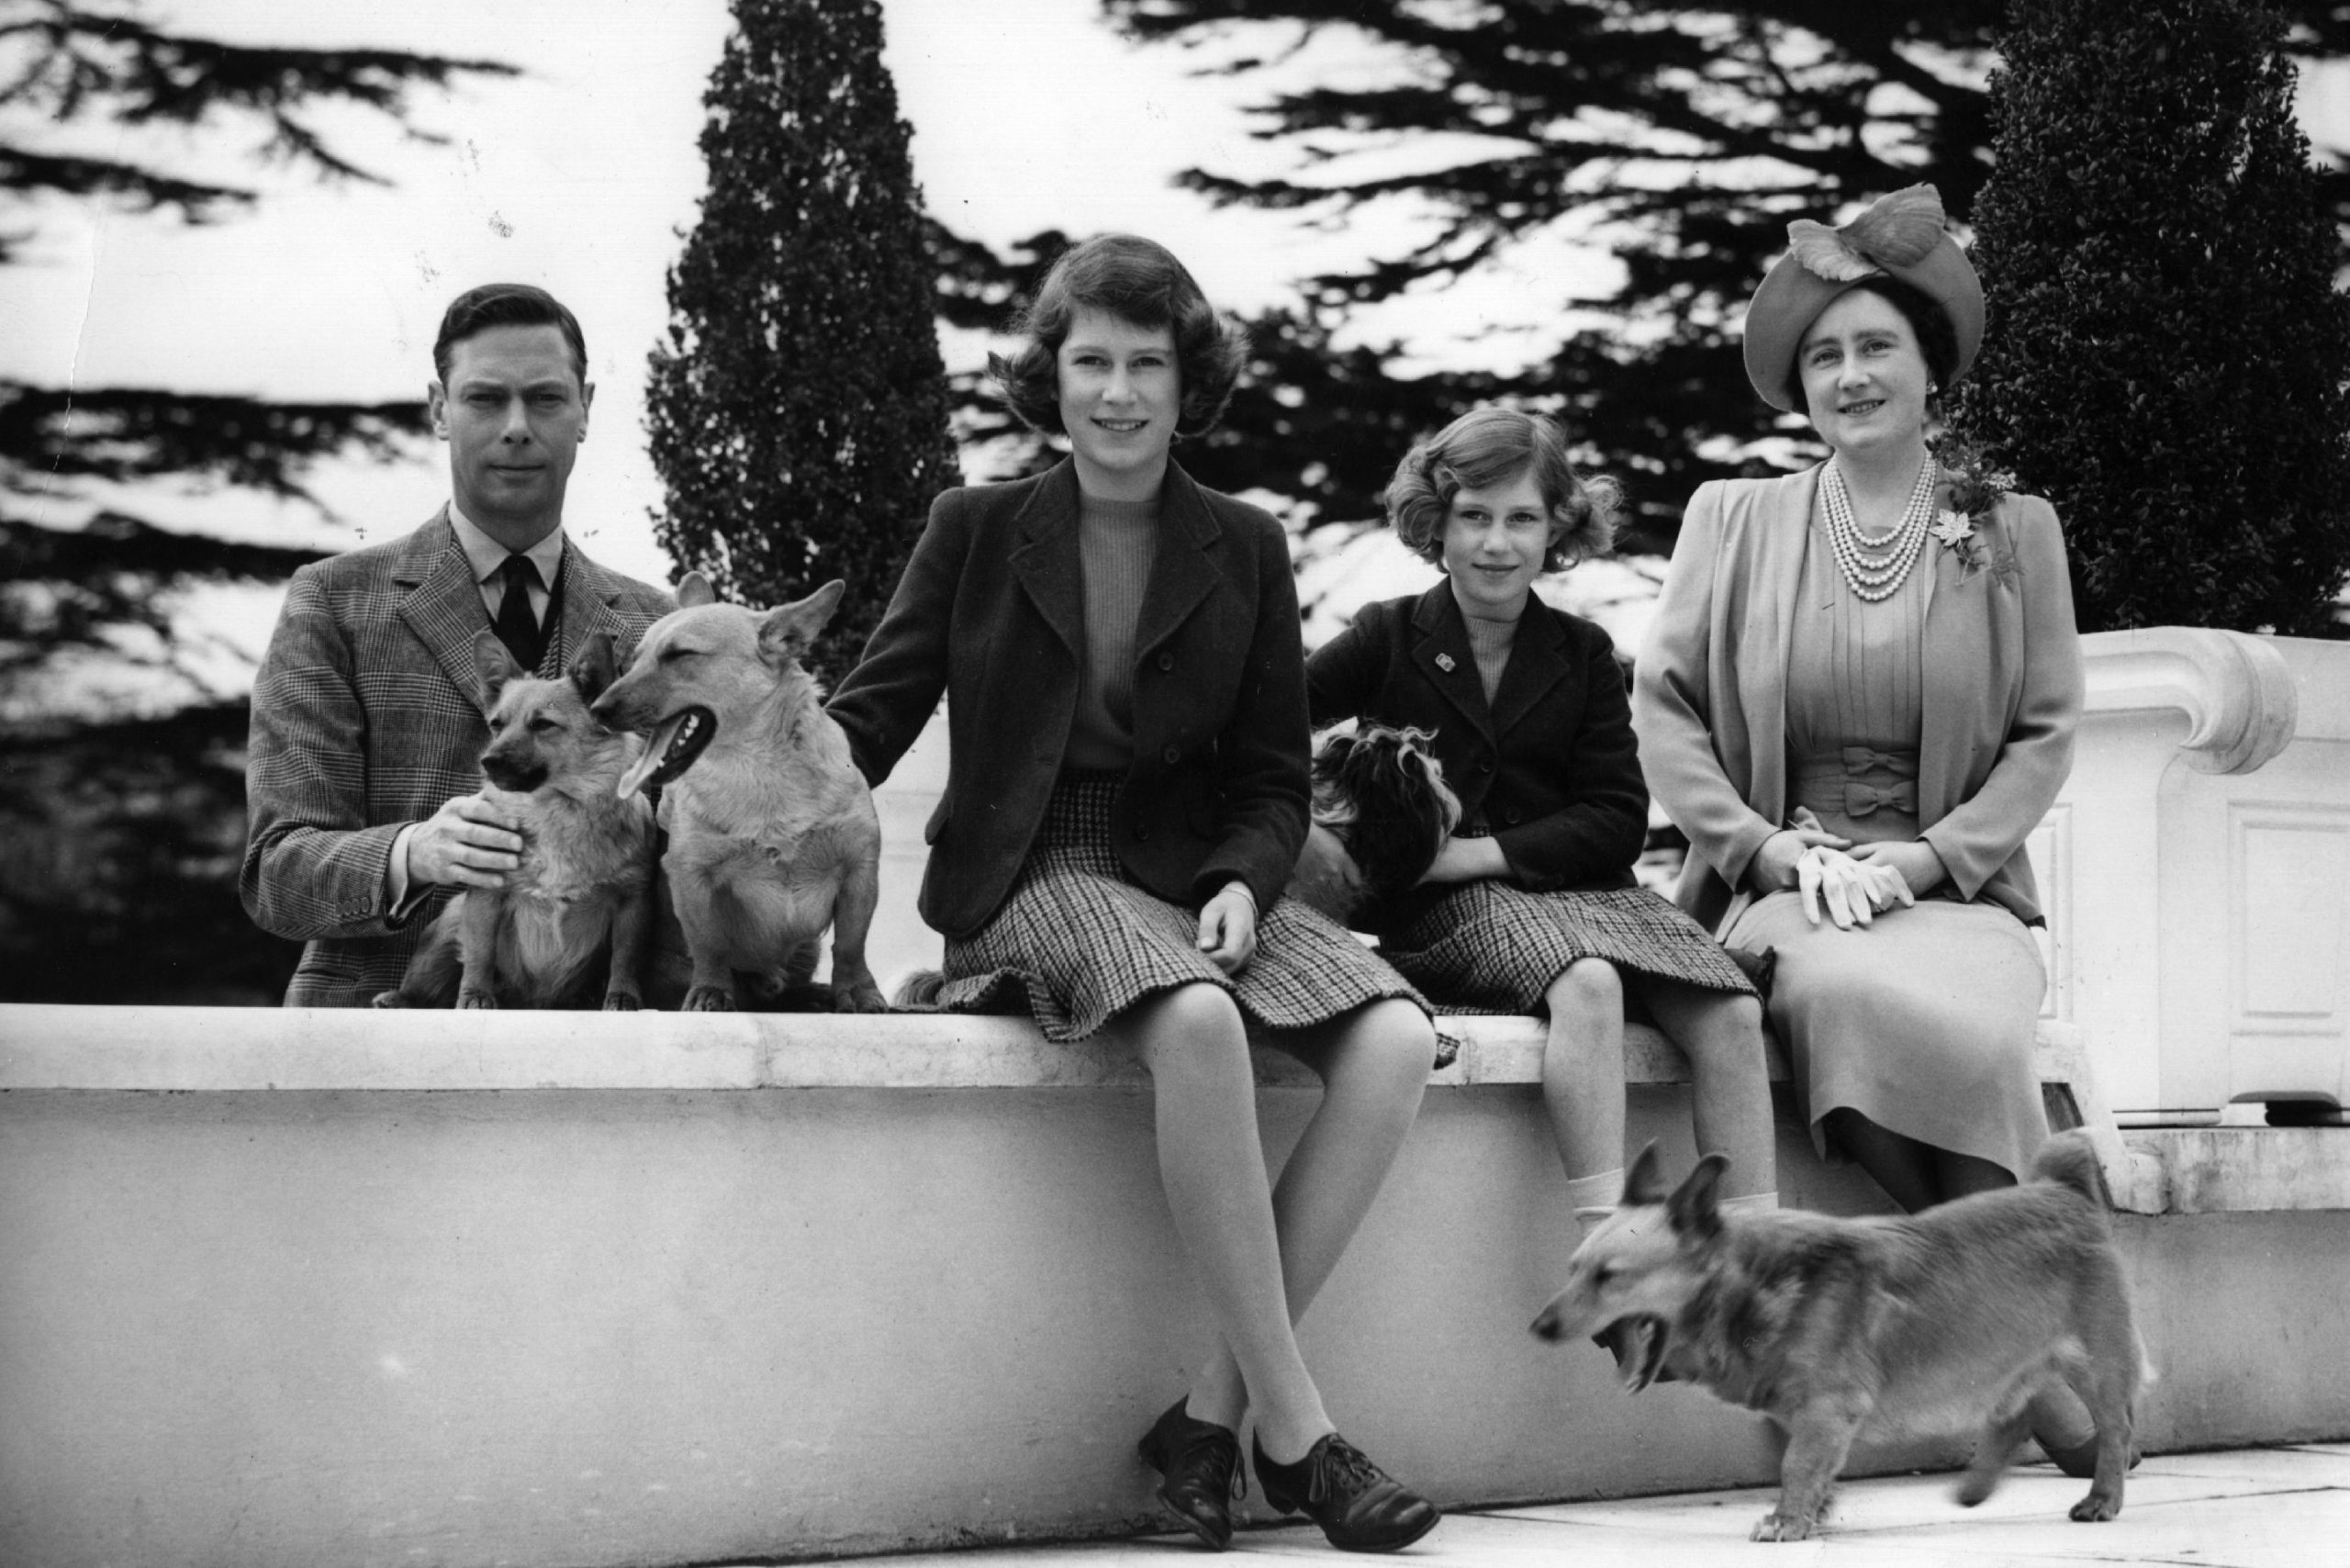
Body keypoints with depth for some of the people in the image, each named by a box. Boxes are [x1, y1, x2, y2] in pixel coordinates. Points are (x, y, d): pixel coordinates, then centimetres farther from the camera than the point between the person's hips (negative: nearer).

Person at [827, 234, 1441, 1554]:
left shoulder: (1245, 551, 11)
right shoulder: (979, 530, 7)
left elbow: (1273, 783, 10)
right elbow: (870, 721, 5)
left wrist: (1241, 886, -11)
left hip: (1199, 877, 4)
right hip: (1035, 879, -3)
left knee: (1398, 1042, -25)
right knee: (1198, 1023, -37)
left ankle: (1216, 1406, -21)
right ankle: (1294, 1427, -30)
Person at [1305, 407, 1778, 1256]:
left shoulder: (1582, 653, 11)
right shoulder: (1387, 639, 6)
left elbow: (1618, 821, 4)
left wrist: (1476, 853, -8)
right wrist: (1306, 833, -13)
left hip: (1575, 883, 4)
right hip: (1442, 910, -4)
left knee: (1731, 1012, -23)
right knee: (1587, 983, -36)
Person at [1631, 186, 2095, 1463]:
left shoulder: (2014, 532, 11)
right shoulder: (1733, 519, 11)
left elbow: (2046, 733, 7)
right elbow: (1663, 709, 5)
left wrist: (1926, 858, -9)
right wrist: (1784, 851, -7)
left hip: (1953, 889, 0)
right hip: (1776, 890, 0)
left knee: (1967, 1017, -35)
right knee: (1870, 997, -36)